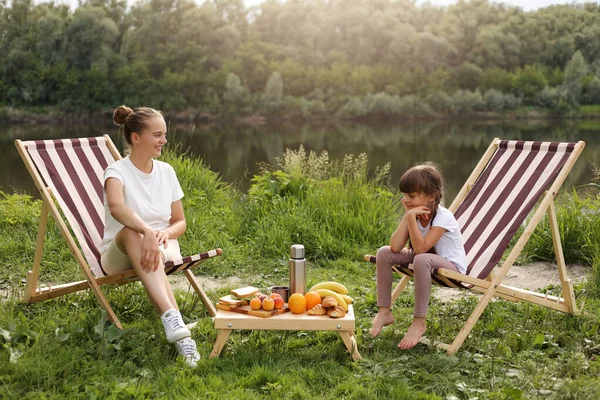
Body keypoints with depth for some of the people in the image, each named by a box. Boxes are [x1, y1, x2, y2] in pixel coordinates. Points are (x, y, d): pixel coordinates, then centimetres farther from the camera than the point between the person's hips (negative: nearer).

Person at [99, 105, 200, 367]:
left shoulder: (166, 171, 7)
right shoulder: (117, 171, -9)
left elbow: (180, 222, 10)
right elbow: (116, 207, -34)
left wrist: (165, 232, -14)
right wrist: (147, 231, -50)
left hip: (163, 245, 3)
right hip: (118, 255, -3)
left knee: (155, 253, -36)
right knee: (131, 231, -40)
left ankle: (173, 325, -53)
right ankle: (173, 318, -57)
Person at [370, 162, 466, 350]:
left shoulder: (444, 217, -24)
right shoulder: (414, 213, -5)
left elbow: (420, 248, -34)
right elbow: (395, 247, -18)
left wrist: (412, 218, -34)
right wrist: (407, 216, -22)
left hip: (452, 267, -7)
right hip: (426, 261, 7)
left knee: (422, 259, -40)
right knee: (384, 253, -13)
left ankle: (419, 322, -28)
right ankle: (384, 312, -8)